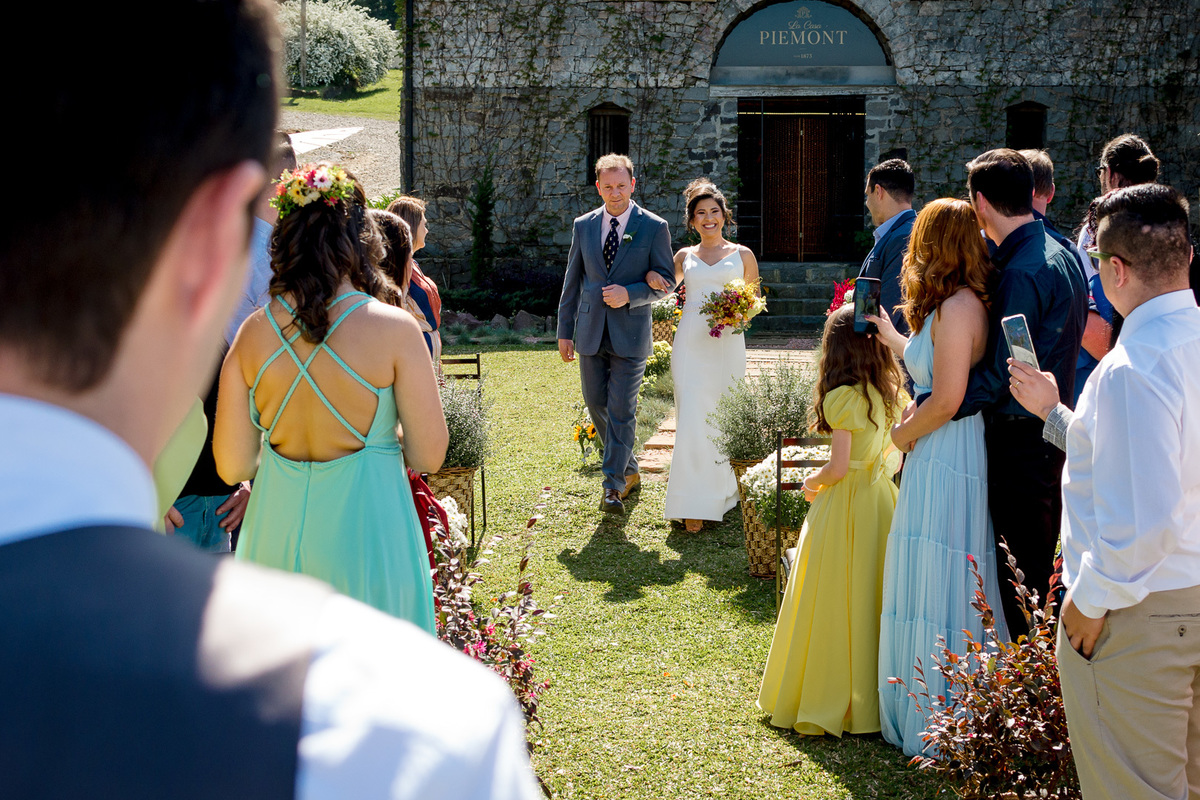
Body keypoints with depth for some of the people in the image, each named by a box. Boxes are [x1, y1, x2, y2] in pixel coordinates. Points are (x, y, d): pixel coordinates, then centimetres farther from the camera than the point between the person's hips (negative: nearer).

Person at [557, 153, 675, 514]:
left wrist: (630, 294, -18)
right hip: (591, 332, 4)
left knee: (622, 410, -6)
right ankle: (629, 470, 27)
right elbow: (572, 281, 11)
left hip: (630, 334, -4)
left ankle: (614, 487, 0)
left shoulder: (654, 227, -3)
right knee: (597, 406, 8)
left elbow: (667, 280, -2)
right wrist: (564, 331, 8)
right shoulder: (583, 226, 7)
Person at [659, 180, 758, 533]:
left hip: (727, 343, 0)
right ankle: (694, 504, -5)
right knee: (692, 418, -7)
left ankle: (723, 491, 20)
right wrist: (651, 276, 4)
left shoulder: (742, 255, 10)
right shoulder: (684, 257, 13)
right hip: (691, 342, 0)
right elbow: (668, 285, 27)